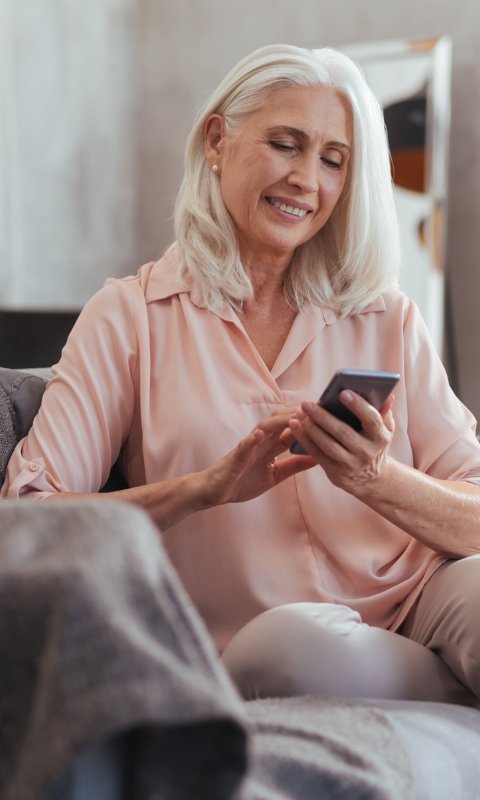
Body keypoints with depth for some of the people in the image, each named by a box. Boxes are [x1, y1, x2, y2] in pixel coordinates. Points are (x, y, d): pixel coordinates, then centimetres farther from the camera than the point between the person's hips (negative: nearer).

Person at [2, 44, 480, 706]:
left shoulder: (387, 319, 13)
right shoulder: (129, 318, 6)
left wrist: (377, 481, -16)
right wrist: (209, 486, -17)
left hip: (416, 607, 0)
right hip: (261, 663, 0)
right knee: (296, 636, -35)